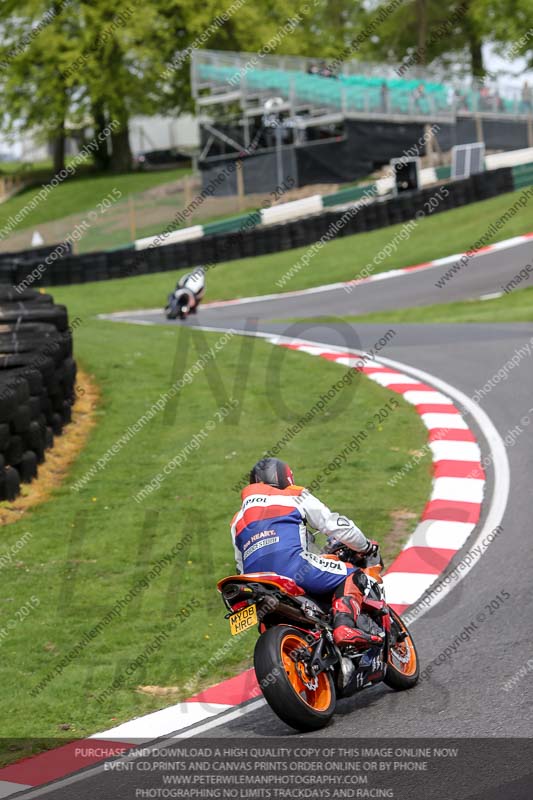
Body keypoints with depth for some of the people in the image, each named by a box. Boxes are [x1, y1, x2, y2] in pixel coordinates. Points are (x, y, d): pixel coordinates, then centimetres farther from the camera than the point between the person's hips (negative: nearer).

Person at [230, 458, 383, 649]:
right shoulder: (295, 496, 20)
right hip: (292, 565, -5)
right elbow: (334, 524, 13)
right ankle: (344, 625, -23)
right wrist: (365, 546, 28)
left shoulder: (238, 520, 32)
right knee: (352, 577, 4)